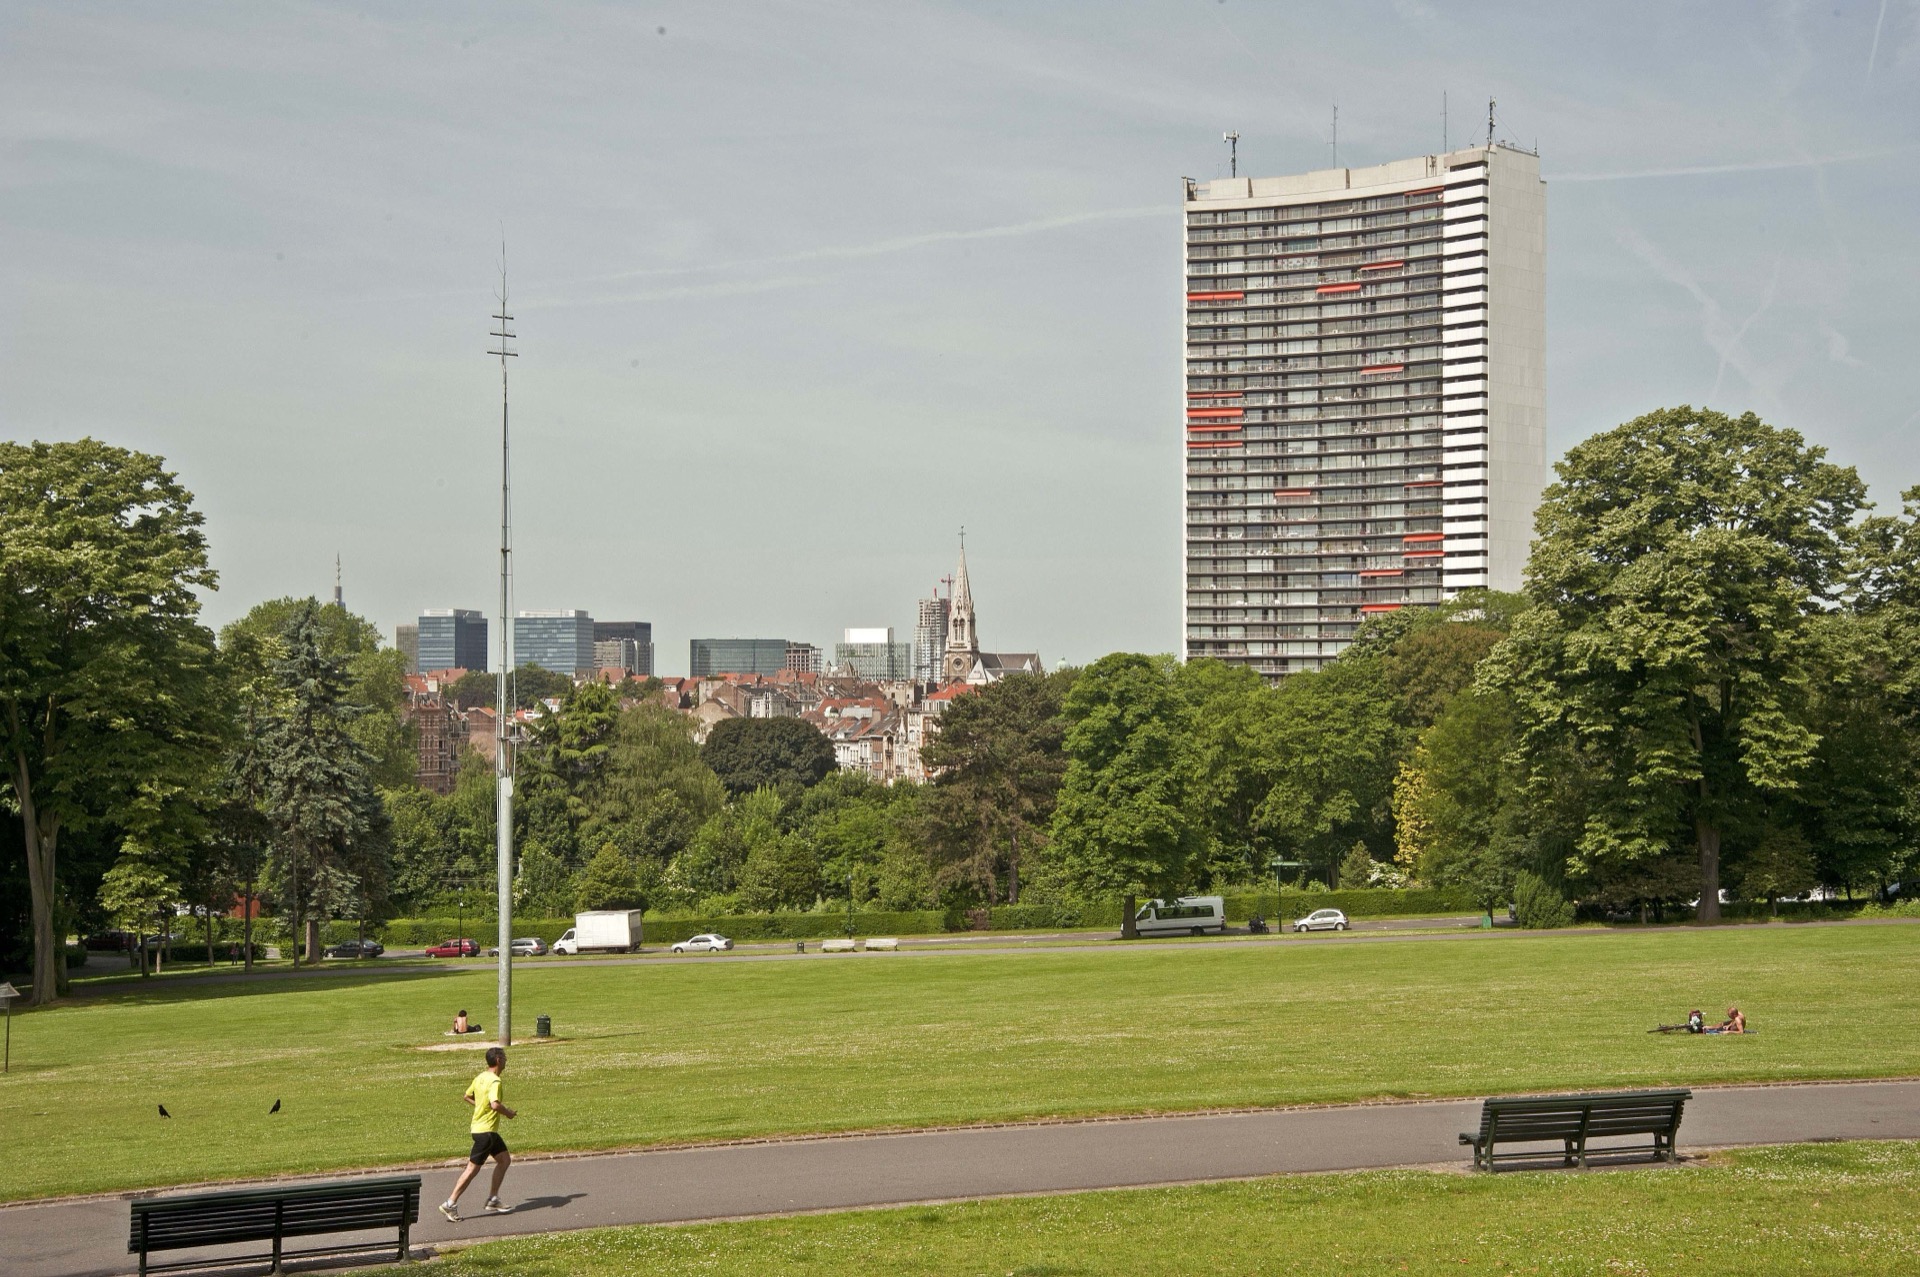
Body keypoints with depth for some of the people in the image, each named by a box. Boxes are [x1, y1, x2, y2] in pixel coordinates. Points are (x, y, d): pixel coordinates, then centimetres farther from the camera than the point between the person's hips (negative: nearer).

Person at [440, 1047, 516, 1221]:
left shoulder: (480, 1077, 8)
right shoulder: (495, 1081, -20)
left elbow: (467, 1096, 19)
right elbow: (495, 1104, -33)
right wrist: (508, 1113, -15)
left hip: (479, 1126, 10)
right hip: (486, 1130, -10)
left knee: (504, 1159, 15)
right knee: (473, 1168, -4)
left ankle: (493, 1200, 17)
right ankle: (451, 1204, 0)